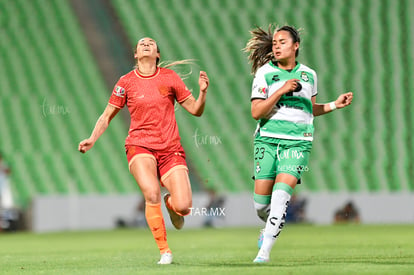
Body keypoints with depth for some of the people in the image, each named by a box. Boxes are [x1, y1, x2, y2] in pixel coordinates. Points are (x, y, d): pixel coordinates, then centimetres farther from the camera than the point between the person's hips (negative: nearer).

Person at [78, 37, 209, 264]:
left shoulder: (170, 77, 5)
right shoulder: (126, 82, 4)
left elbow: (195, 110, 9)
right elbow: (107, 116, 12)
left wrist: (203, 92, -10)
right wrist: (92, 139, -2)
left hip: (170, 149, 1)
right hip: (140, 146, -1)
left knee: (183, 206, -13)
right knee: (151, 194, -28)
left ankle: (170, 202, 27)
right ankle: (164, 251, -13)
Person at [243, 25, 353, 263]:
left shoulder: (309, 75, 11)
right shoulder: (265, 73, 0)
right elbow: (256, 112, -8)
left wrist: (335, 105, 12)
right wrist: (281, 91, -15)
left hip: (298, 142, 1)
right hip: (268, 140, 0)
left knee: (282, 192, -20)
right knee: (261, 201, -2)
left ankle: (265, 249, -18)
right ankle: (271, 226, 34)